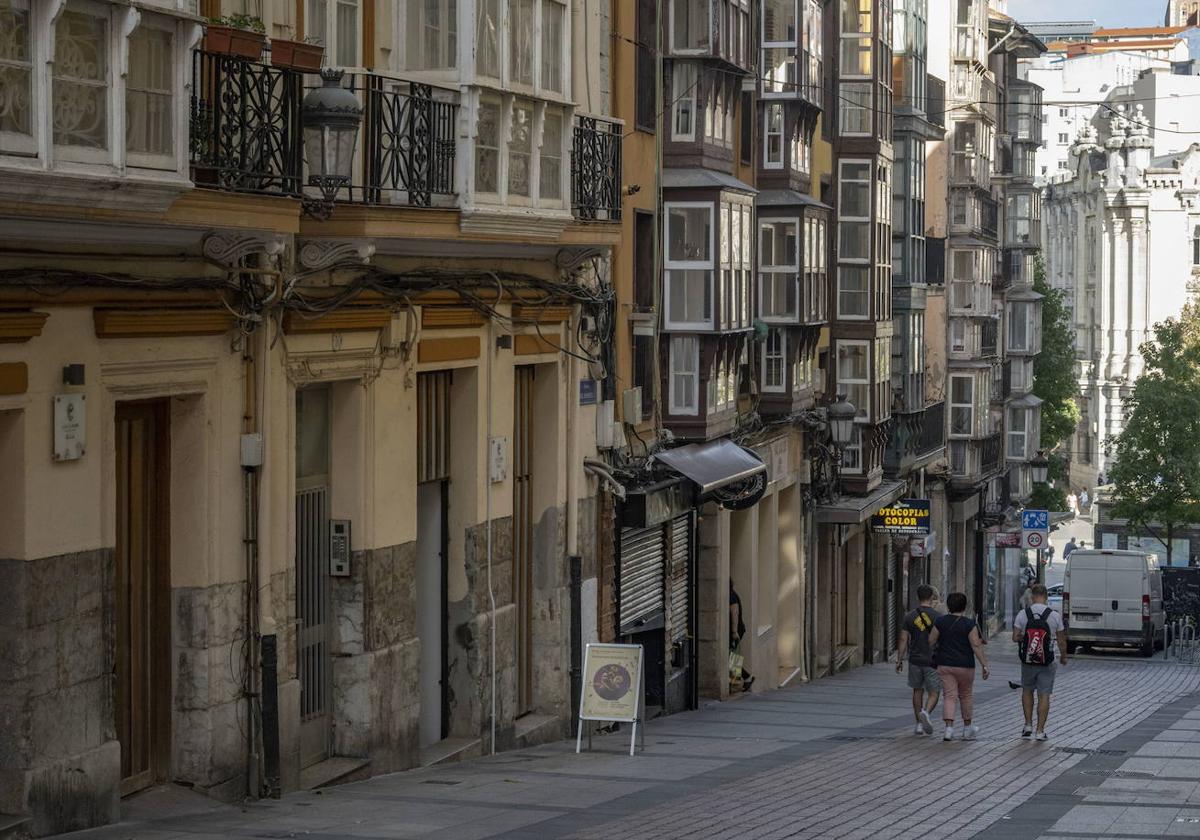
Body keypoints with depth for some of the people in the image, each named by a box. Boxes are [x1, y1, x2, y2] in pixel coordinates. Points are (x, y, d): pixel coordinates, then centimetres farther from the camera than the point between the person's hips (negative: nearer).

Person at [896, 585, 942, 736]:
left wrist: (899, 660, 3)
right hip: (933, 661, -2)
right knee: (933, 694, 5)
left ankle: (918, 724, 18)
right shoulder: (938, 617, -7)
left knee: (918, 691, 19)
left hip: (915, 661, 2)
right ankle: (926, 712, -25)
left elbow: (903, 640, -3)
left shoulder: (909, 617, -2)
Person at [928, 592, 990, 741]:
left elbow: (931, 642, 2)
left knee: (949, 696, 1)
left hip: (945, 665, 1)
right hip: (965, 666, -1)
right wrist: (984, 665, -10)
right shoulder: (969, 625, -9)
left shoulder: (940, 622, -2)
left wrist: (938, 649, 23)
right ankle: (967, 728, 26)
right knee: (966, 695, 15)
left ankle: (949, 728, -15)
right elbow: (976, 646, -13)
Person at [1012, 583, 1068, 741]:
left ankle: (1028, 725, 15)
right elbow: (1061, 640, -1)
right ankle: (1040, 731, 2)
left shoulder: (1023, 614, -6)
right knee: (1044, 695, 4)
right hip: (1048, 662, -1)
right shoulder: (1054, 616, -7)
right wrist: (1063, 657, 16)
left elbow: (1015, 637, -8)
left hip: (1028, 661, 1)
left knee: (1027, 691, 21)